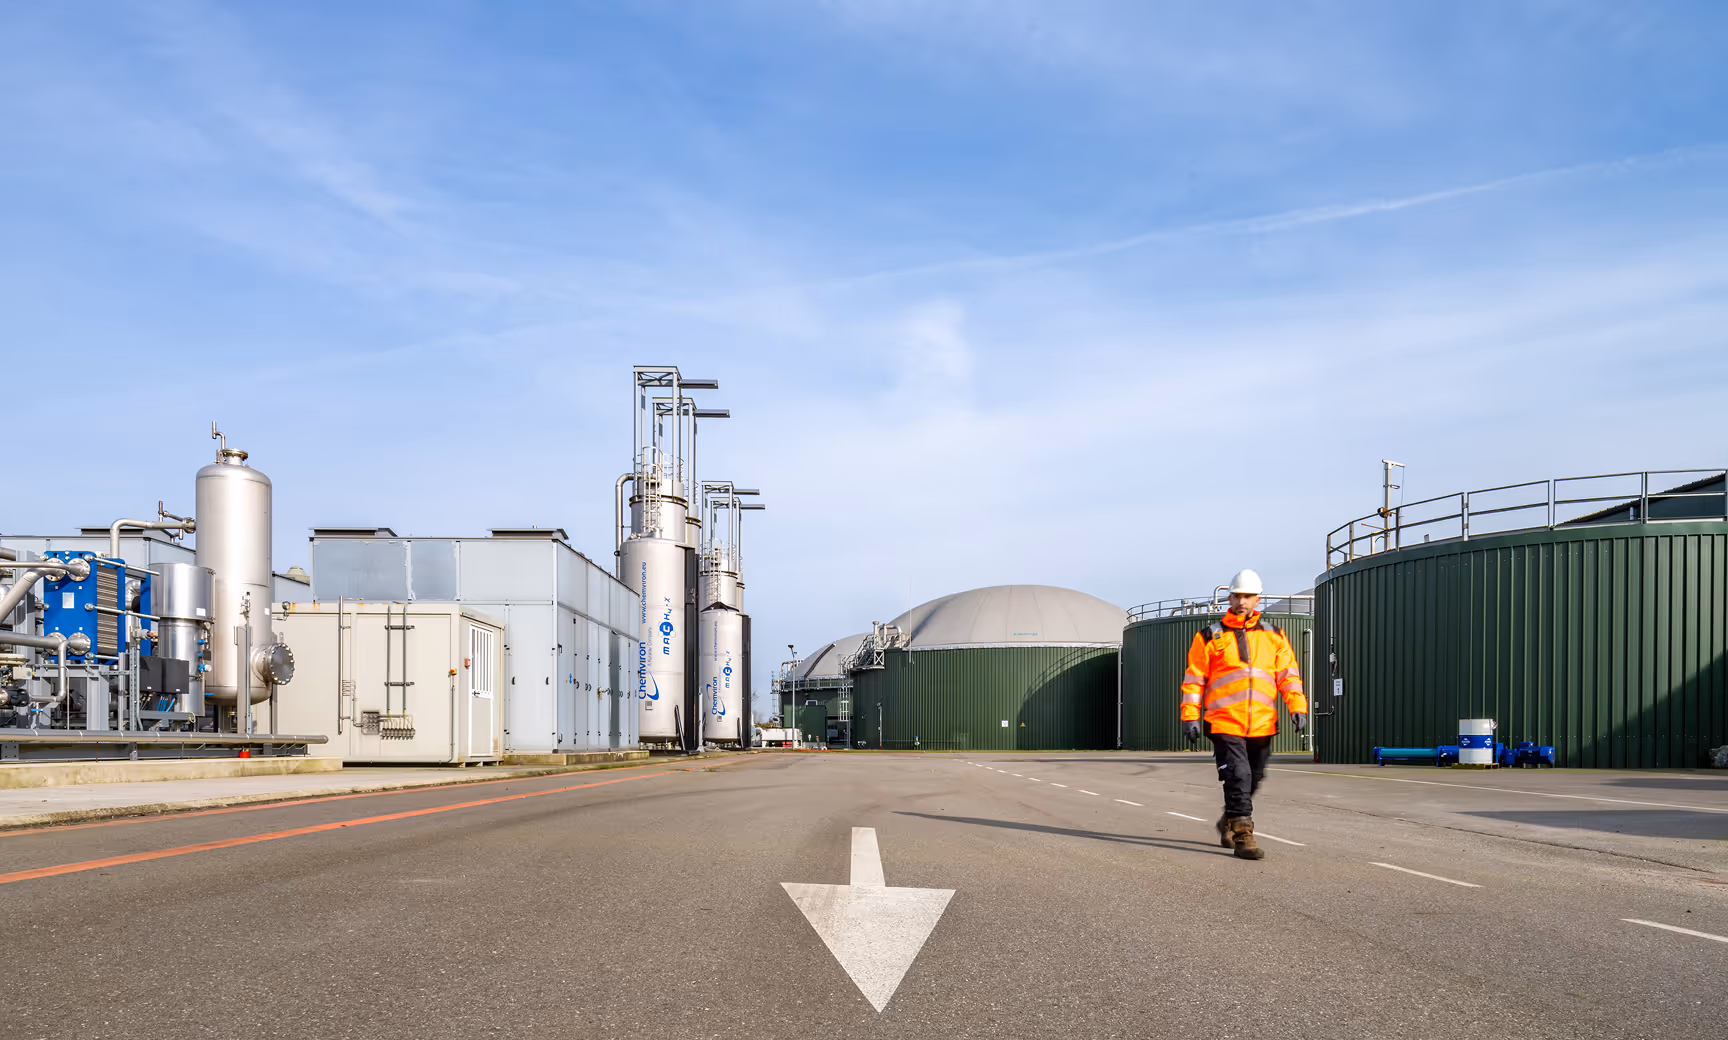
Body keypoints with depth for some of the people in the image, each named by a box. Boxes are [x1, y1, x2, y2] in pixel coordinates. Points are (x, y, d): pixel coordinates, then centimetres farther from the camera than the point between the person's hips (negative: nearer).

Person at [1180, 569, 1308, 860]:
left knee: (1252, 779, 16)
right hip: (1224, 723, -4)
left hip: (1262, 725, 4)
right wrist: (1190, 716, -3)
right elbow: (1194, 678, 2)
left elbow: (1288, 674, 8)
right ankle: (1242, 835, -8)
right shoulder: (1210, 636, 1)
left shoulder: (1274, 637, 10)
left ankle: (1229, 822, 38)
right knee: (1237, 777, -13)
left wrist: (1298, 707, -6)